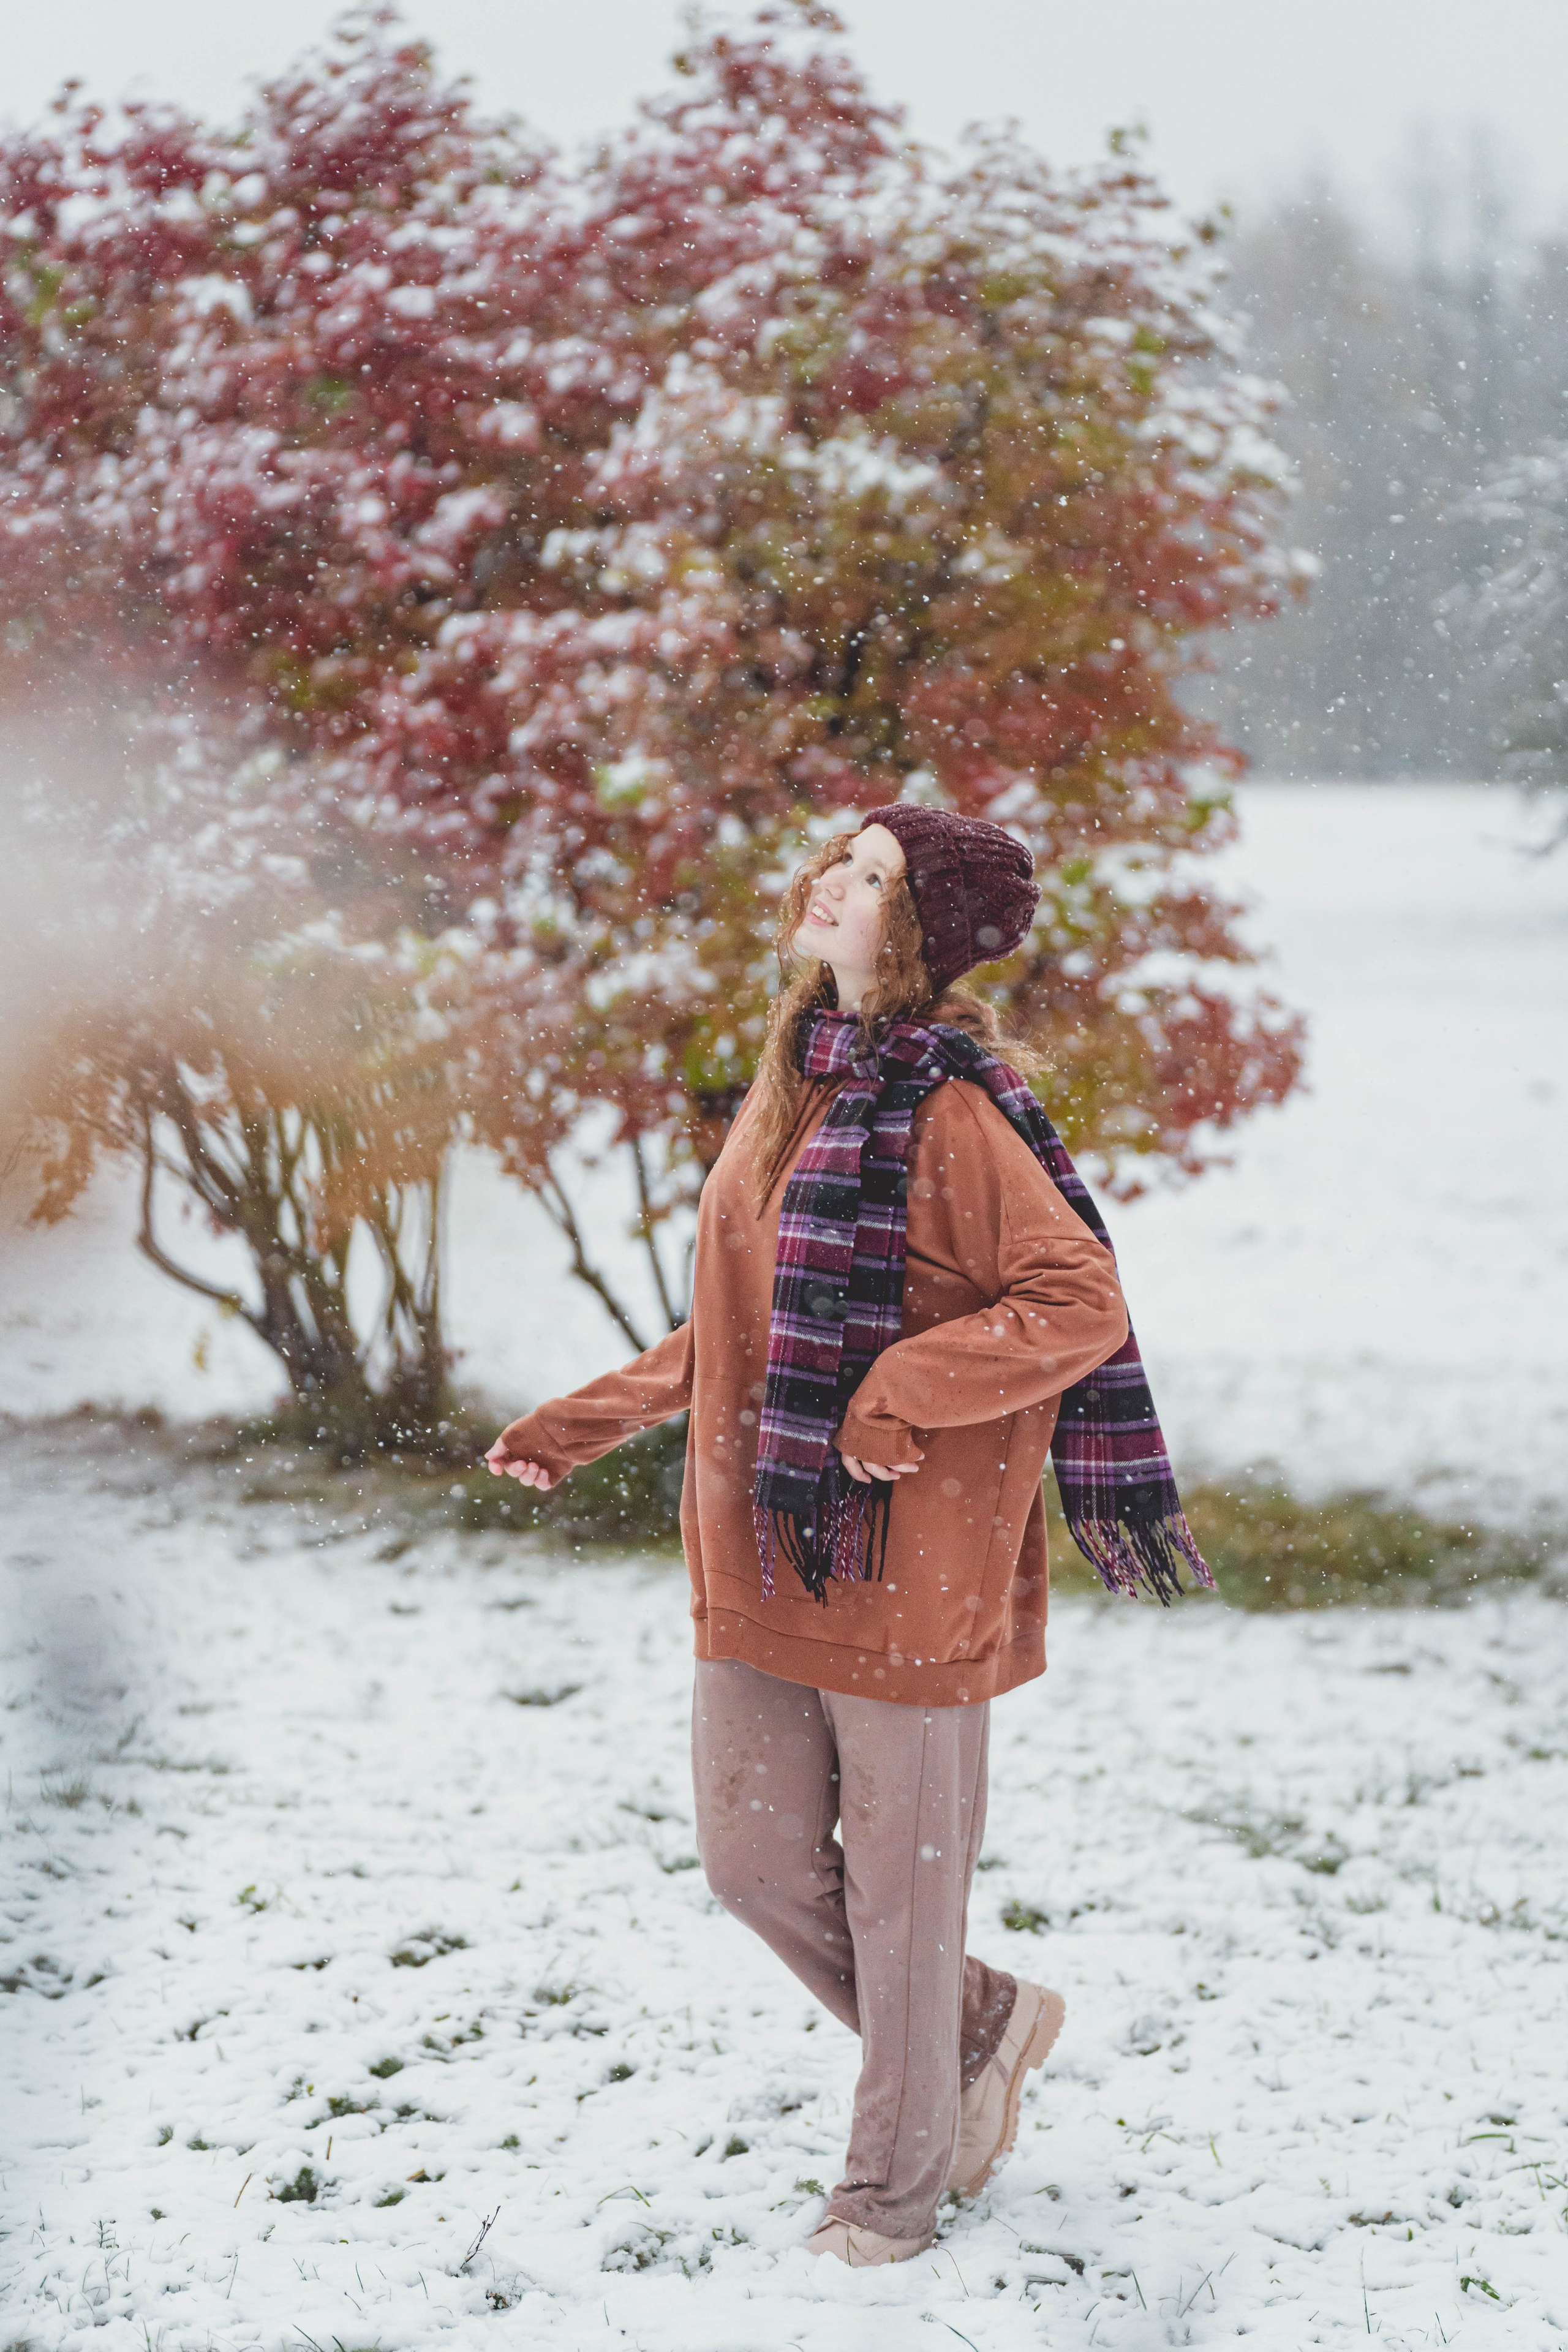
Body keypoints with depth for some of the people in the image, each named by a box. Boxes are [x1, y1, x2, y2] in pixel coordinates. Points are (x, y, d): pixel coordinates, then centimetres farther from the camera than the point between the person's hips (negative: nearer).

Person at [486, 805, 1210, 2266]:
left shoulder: (946, 1110, -15)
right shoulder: (794, 1081, 11)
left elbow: (1082, 1304, -21)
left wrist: (904, 1390, -25)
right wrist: (588, 1421, 19)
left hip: (908, 1556, -8)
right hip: (760, 1551, 8)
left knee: (900, 1884, 6)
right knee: (756, 1863, 13)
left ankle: (893, 2189, 24)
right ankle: (985, 2026, 36)